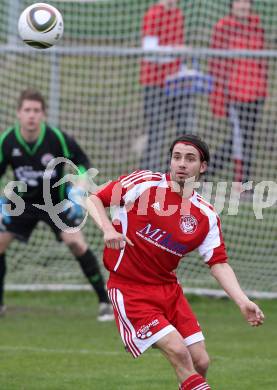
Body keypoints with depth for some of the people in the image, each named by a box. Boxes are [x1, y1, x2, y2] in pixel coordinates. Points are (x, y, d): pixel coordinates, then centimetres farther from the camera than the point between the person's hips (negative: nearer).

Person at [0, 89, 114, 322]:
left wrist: (78, 190, -22)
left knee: (76, 243, -21)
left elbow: (82, 161, -8)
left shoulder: (57, 138, -23)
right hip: (22, 201, 3)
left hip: (56, 201, -3)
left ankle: (105, 301, -11)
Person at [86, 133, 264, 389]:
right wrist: (108, 229, -24)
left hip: (168, 289, 5)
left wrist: (242, 302, -11)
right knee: (178, 351, -19)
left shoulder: (206, 215, 2)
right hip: (129, 289, -5)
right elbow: (94, 200, -5)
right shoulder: (145, 183, -9)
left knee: (200, 362, -1)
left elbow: (219, 264, 2)